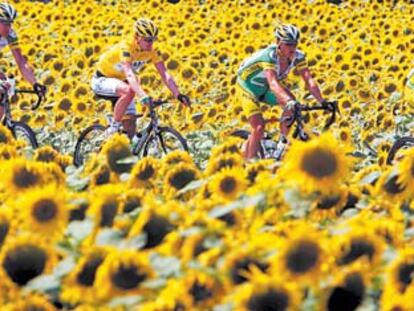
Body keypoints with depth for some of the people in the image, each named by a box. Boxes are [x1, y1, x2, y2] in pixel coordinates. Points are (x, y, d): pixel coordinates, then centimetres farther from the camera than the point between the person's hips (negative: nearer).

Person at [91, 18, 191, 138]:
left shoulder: (150, 52, -14)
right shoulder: (126, 47, -33)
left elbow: (165, 75, -18)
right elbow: (130, 75, -46)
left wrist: (178, 95, -32)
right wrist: (143, 96, -60)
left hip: (120, 80, 7)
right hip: (102, 81, -7)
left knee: (130, 128, -5)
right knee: (129, 91, -38)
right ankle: (114, 127, -23)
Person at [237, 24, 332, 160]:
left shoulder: (298, 56, -22)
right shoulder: (269, 56, -39)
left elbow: (309, 80, -28)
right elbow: (273, 83, -53)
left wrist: (322, 101, -43)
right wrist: (289, 102, -69)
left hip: (265, 87, 5)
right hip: (248, 85, -5)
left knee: (291, 101, -22)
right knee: (259, 128, -19)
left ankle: (283, 141, -3)